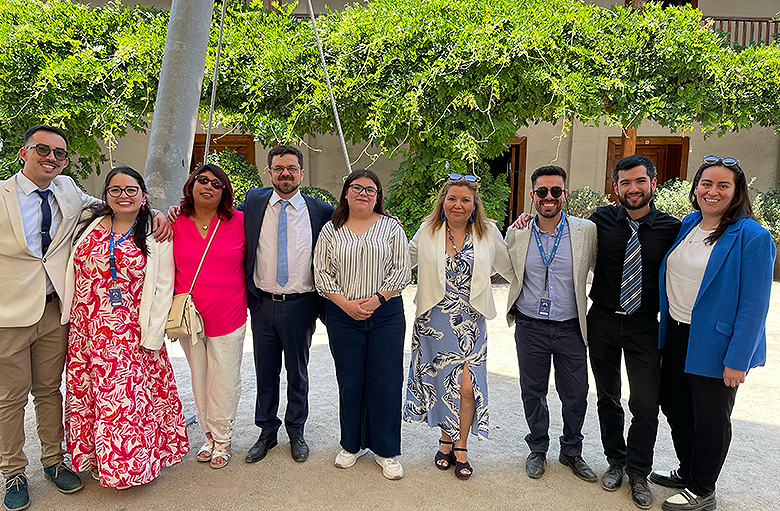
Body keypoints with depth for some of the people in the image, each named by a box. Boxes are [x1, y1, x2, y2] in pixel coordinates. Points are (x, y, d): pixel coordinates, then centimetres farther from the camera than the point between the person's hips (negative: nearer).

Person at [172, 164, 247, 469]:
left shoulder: (239, 221, -3)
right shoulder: (176, 224, 0)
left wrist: (246, 295, 9)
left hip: (228, 318, -2)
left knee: (224, 381, 5)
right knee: (199, 380, 15)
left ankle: (222, 440, 24)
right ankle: (209, 435, 32)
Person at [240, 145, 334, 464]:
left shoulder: (320, 211, -1)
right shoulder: (254, 202, 3)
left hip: (300, 306, -1)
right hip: (263, 304, 1)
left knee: (298, 372, 13)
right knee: (265, 372, 14)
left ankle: (296, 432, 33)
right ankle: (267, 432, 33)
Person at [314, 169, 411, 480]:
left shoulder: (391, 228, 5)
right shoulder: (331, 230, 8)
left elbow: (402, 271, -1)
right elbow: (321, 273, 3)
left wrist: (376, 299, -13)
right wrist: (346, 303, -10)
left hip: (386, 313, -1)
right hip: (343, 315, 1)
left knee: (386, 381, 2)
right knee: (349, 381, 9)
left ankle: (386, 451, 18)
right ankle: (352, 444, 28)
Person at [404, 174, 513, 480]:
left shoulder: (488, 232, 2)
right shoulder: (428, 231, 3)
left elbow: (509, 268, 12)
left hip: (470, 322, -1)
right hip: (434, 321, 1)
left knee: (466, 386, -6)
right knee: (441, 383, 8)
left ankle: (460, 447, 17)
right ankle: (446, 441, 30)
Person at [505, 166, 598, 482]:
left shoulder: (587, 231, -5)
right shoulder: (517, 234, -1)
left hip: (570, 328, -1)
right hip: (529, 327, 1)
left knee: (575, 394, 10)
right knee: (533, 391, 13)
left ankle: (572, 451, 34)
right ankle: (538, 449, 35)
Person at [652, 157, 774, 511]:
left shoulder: (752, 237, -16)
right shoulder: (688, 225, 5)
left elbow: (754, 305, -18)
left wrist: (737, 361, -20)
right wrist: (666, 329, 14)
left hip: (714, 344, -7)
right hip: (676, 336, 7)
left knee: (710, 419, 10)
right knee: (675, 408, 19)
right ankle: (687, 472, 42)